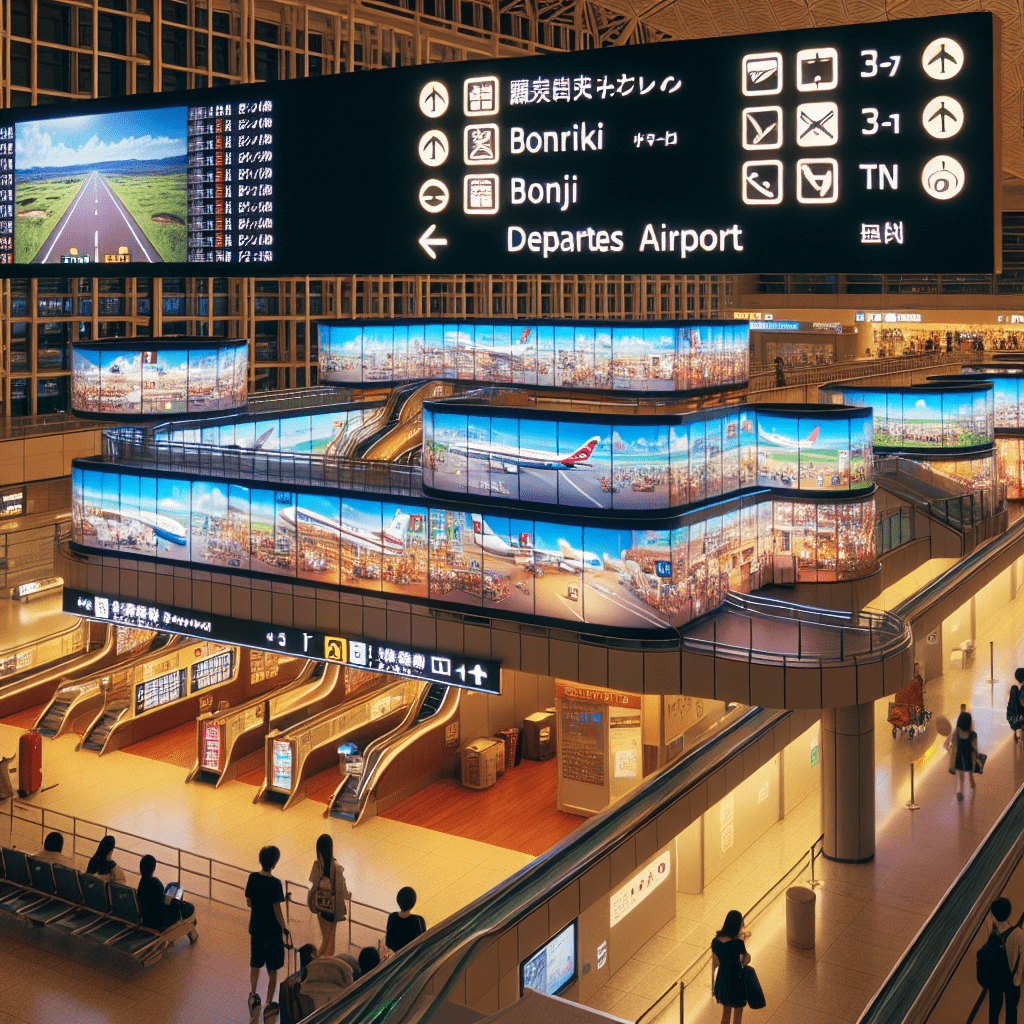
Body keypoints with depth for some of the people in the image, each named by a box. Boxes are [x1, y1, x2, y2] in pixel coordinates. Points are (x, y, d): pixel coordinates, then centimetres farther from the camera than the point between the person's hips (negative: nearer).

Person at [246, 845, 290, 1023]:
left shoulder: (252, 878, -8)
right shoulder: (275, 883, -23)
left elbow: (249, 903, 3)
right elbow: (277, 911, -19)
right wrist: (284, 928, -5)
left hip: (255, 927, 5)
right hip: (272, 931, -5)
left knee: (255, 964, 23)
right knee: (272, 970, 10)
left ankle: (253, 997, 33)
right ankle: (269, 1005, 17)